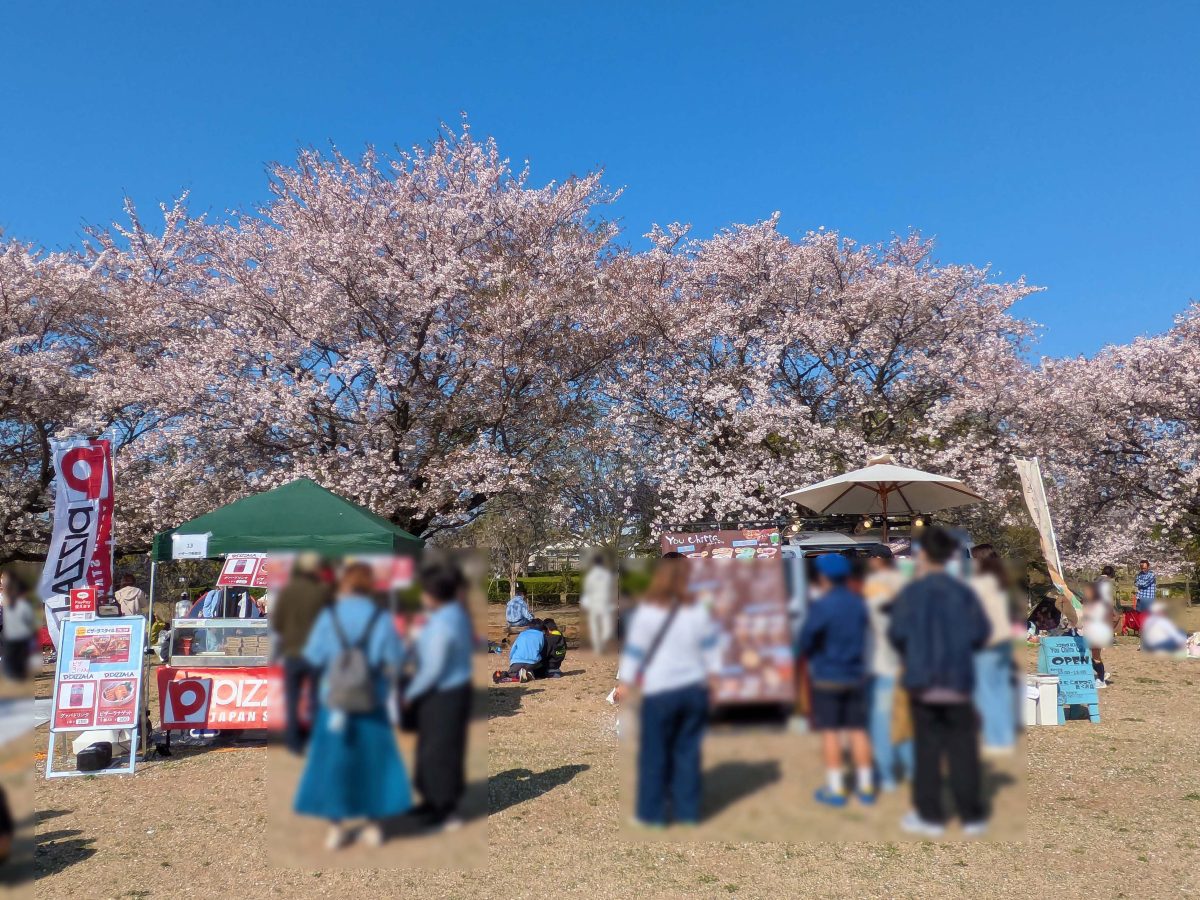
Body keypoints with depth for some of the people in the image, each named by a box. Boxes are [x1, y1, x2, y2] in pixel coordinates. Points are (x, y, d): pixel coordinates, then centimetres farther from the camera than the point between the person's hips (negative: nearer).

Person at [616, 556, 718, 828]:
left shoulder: (645, 612, -10)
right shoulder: (698, 611, -1)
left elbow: (634, 650, -5)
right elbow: (710, 647, 8)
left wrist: (625, 682, 3)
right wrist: (711, 673, 21)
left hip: (659, 692, -3)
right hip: (694, 690, 3)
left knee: (654, 752, 7)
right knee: (688, 751, 11)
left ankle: (652, 812, 13)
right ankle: (687, 810, 17)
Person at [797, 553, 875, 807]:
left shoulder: (821, 606, -17)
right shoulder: (859, 602, 1)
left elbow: (806, 640, -13)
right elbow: (862, 635, 11)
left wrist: (809, 656, 7)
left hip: (827, 676, -5)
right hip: (856, 675, 5)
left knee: (830, 732, 3)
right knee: (857, 730, 11)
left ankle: (835, 789, 8)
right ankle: (865, 786, 17)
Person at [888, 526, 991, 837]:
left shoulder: (912, 592, -7)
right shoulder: (963, 592, -1)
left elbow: (897, 633, -12)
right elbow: (981, 632, -3)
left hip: (922, 680, -1)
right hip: (958, 680, 1)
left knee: (927, 748, 7)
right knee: (963, 748, 9)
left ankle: (930, 816, 12)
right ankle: (972, 816, 12)